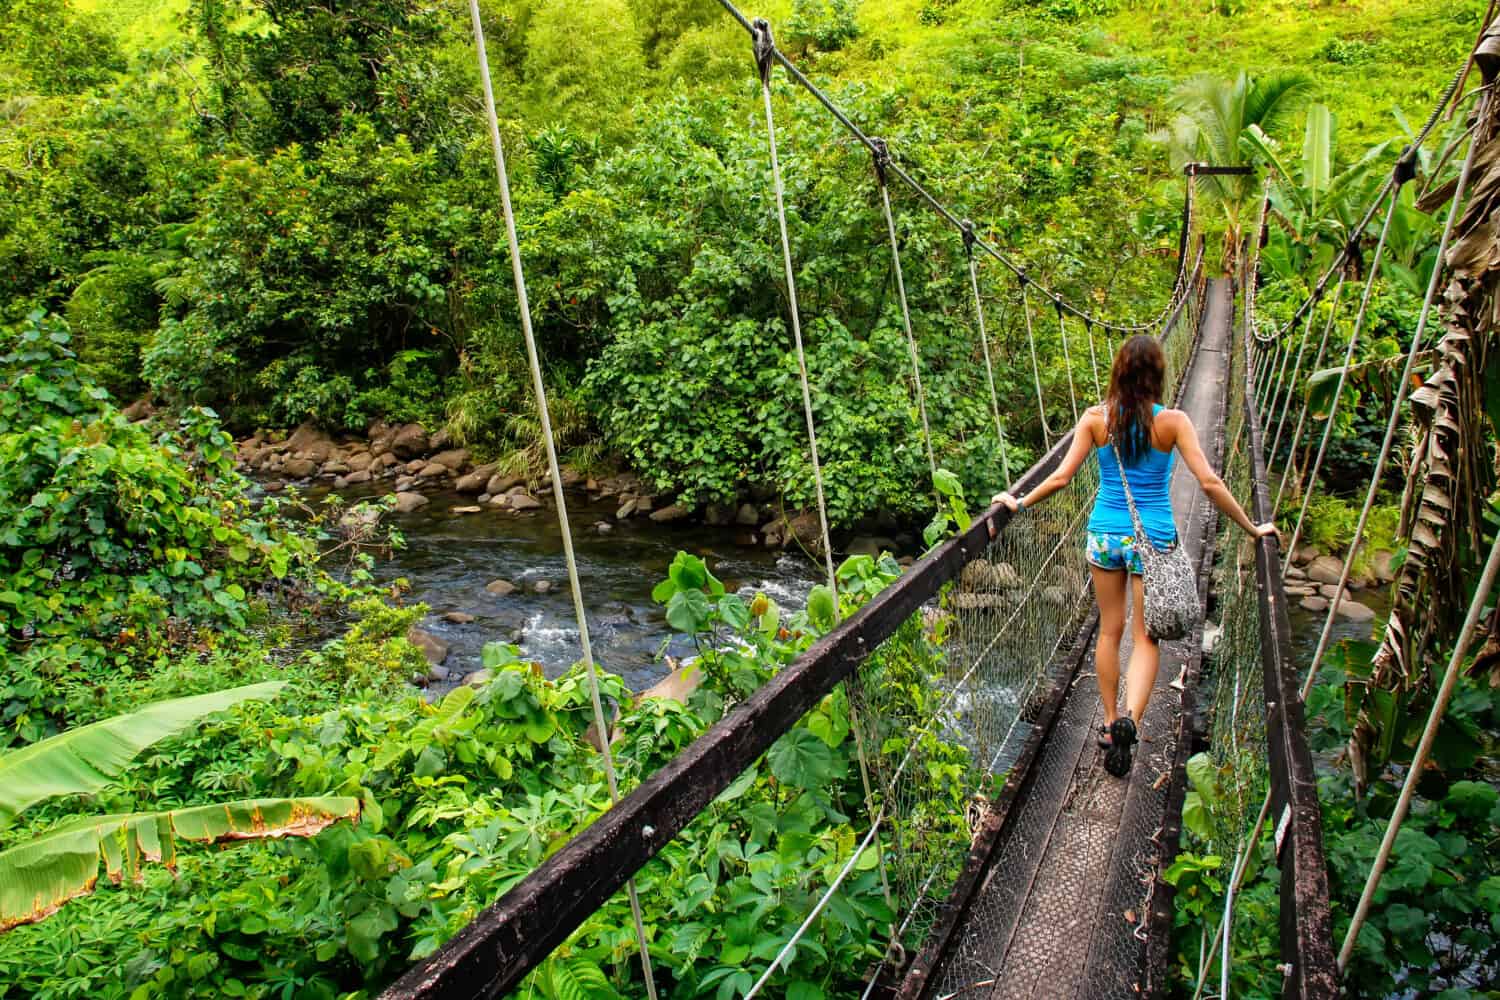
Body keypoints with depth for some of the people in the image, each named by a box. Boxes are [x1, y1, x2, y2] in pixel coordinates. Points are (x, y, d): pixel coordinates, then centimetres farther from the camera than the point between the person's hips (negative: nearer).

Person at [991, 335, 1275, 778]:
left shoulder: (1095, 418, -6)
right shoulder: (1172, 421, -10)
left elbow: (1060, 477, -6)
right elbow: (1210, 482, -11)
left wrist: (1019, 503, 8)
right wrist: (1251, 528, 0)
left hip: (1104, 533, 2)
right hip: (1154, 539, -2)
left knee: (1110, 630, 16)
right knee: (1146, 637, 7)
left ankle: (1110, 724, 25)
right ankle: (1129, 719, -15)